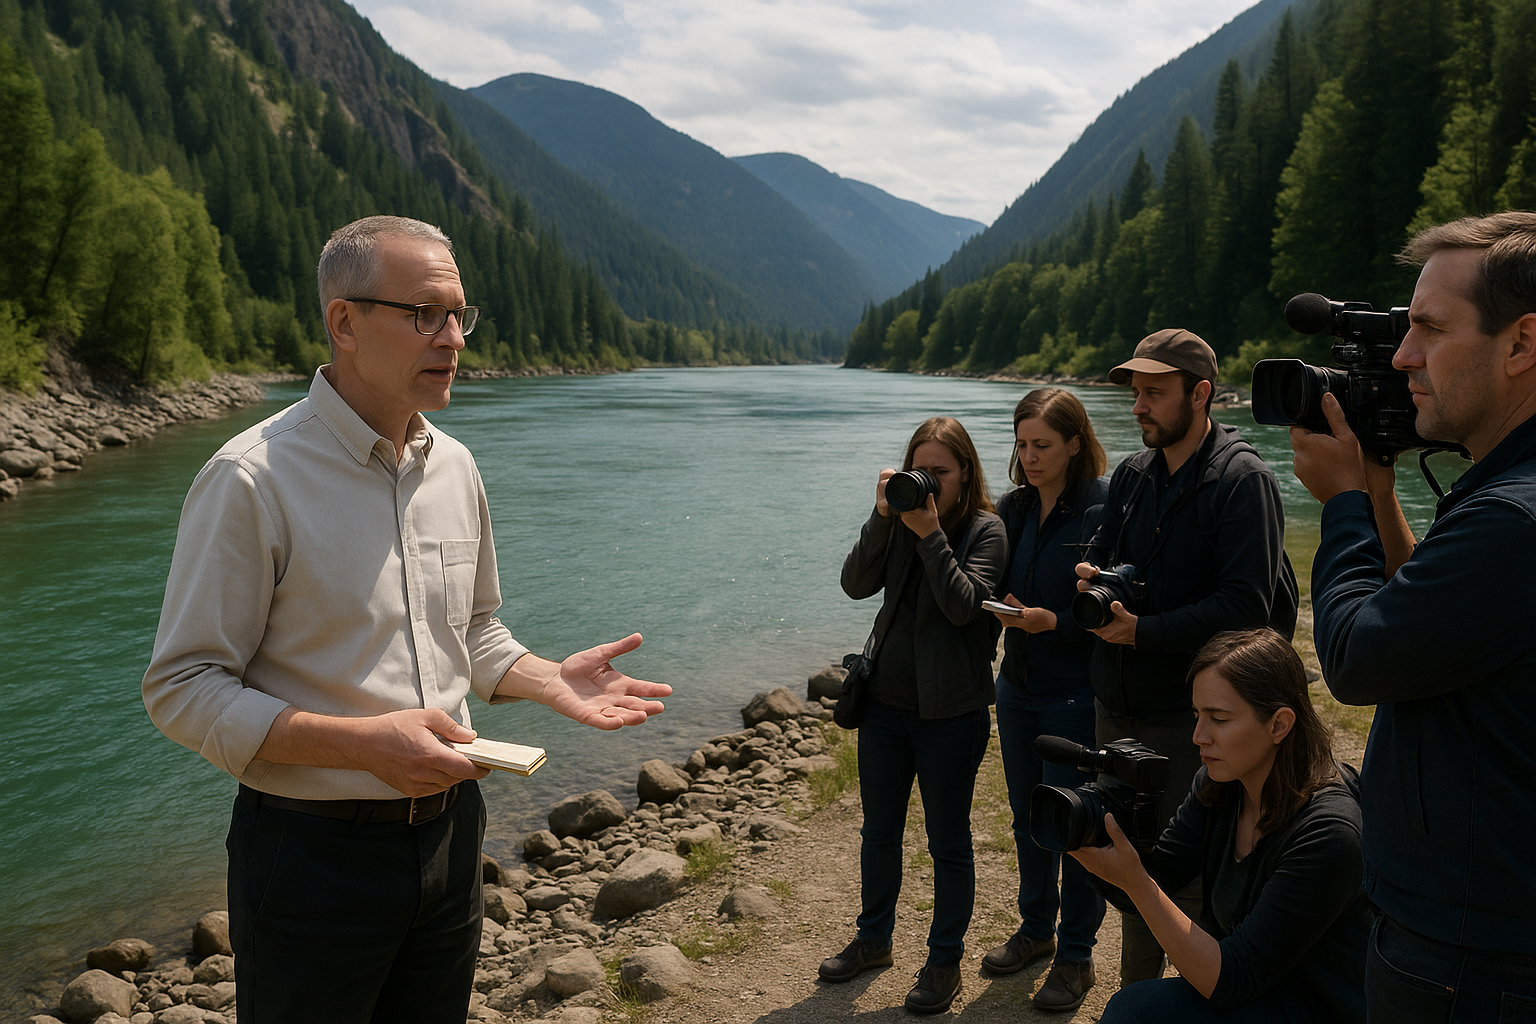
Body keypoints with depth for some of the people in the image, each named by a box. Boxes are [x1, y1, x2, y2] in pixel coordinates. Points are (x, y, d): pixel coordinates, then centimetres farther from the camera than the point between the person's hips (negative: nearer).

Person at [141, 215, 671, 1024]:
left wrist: (552, 681, -3)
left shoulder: (454, 467, 4)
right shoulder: (252, 480, -17)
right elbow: (182, 690, -16)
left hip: (448, 829, 6)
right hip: (312, 853, -6)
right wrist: (364, 742, -26)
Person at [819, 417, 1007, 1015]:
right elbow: (856, 584, -8)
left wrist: (930, 533, -24)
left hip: (950, 712, -5)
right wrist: (883, 518, -18)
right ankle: (874, 938, 37)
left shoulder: (987, 532, -9)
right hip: (885, 701, 5)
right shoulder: (898, 522, 4)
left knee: (948, 842, 8)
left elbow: (963, 605, -22)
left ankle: (944, 960, 25)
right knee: (879, 831, 18)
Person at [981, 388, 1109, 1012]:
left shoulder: (1106, 507, -15)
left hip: (1077, 696, -6)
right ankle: (1036, 930, 38)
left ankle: (1075, 955, 23)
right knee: (1028, 818, 19)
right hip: (1017, 687, 6)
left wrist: (1054, 621, -25)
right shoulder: (1013, 507, 5)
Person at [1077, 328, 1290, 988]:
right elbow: (1105, 558, 20)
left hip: (1192, 715, -7)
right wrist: (1090, 577, -4)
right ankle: (1136, 992, 33)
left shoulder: (1243, 480, -11)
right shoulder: (1131, 476, 11)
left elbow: (1246, 604, -20)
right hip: (1119, 706, 7)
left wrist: (1144, 630, -23)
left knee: (1191, 878, 3)